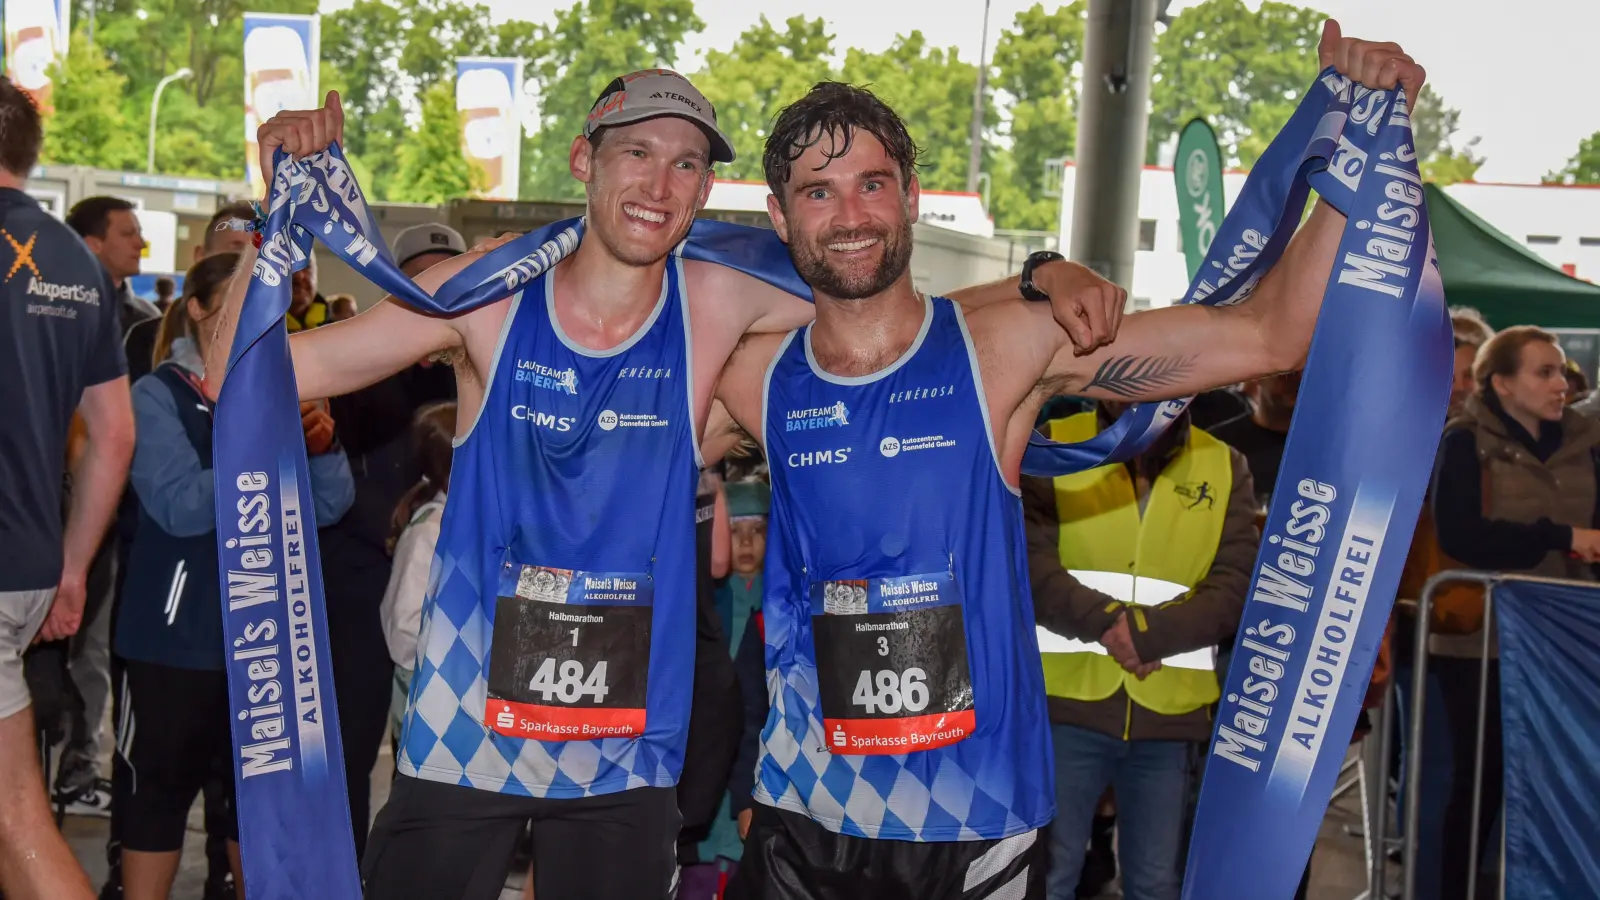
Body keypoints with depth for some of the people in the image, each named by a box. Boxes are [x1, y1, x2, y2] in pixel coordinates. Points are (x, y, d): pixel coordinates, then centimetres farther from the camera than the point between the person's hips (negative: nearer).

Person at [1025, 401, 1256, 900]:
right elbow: (1026, 559, -9)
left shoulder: (1226, 467, 6)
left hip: (1170, 713, 2)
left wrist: (1147, 630, -18)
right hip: (1069, 701, -2)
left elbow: (1235, 588, -3)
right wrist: (1105, 619, -23)